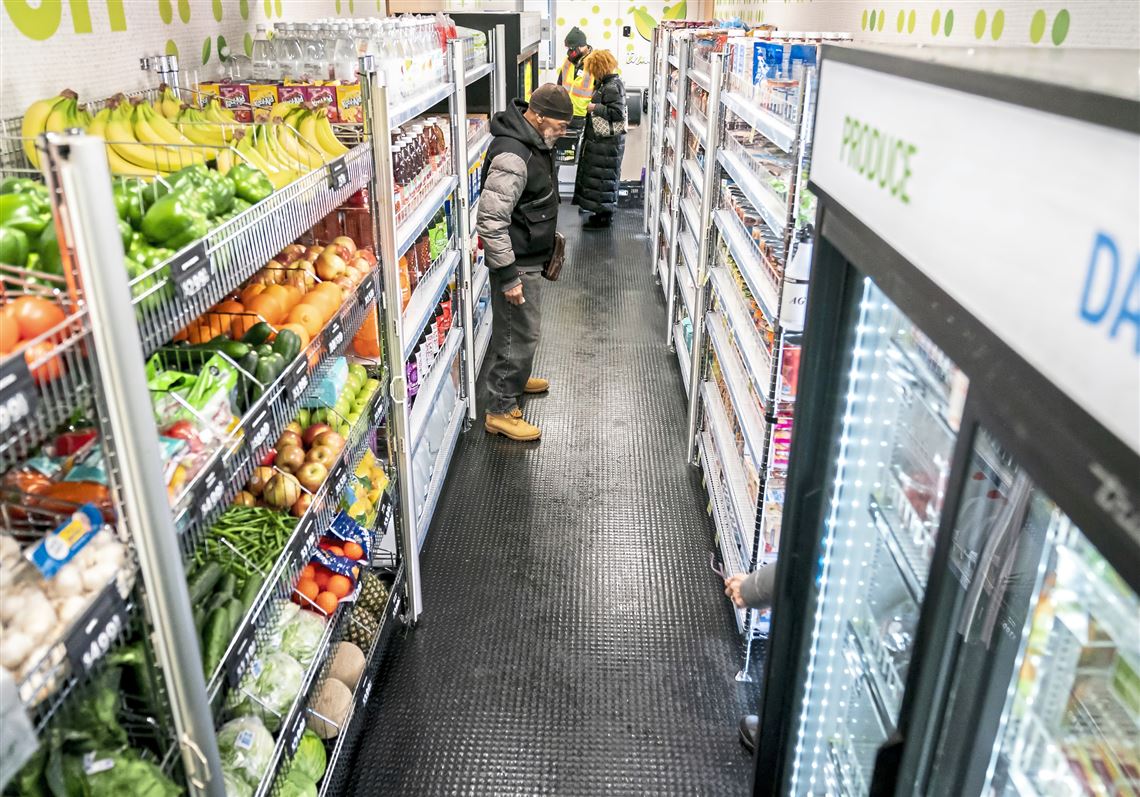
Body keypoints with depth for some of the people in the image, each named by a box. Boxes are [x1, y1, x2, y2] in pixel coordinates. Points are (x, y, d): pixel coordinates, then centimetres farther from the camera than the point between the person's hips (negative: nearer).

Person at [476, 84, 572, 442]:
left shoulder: (533, 141, 5)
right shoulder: (512, 156, -28)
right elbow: (490, 220, -31)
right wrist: (507, 274, -28)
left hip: (529, 256, 10)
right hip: (517, 262, -10)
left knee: (522, 328, 26)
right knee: (520, 333, -1)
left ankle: (516, 379, 48)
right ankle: (500, 411, 11)